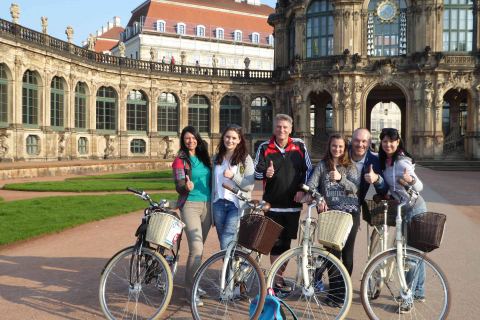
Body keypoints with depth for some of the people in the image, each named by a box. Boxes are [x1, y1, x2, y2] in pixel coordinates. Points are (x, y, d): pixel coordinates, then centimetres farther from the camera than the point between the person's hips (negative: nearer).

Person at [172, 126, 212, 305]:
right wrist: (186, 186, -33)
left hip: (207, 205, 5)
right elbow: (179, 186, -10)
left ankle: (194, 282, 24)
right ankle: (190, 291, -6)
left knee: (199, 247, 10)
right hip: (190, 205, -5)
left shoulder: (204, 157, 13)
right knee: (196, 248, -15)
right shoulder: (180, 160, -3)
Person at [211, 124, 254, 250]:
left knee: (227, 242, -14)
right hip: (219, 203, 5)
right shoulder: (217, 158, 13)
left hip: (237, 205, -5)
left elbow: (249, 186, -8)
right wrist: (211, 204, 18)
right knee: (222, 240, 10)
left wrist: (233, 176, -20)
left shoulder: (245, 159, -2)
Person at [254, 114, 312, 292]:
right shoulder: (264, 148, 3)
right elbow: (256, 172, 4)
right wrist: (266, 173, -18)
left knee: (286, 241, 5)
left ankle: (278, 276, 20)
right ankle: (277, 278, 13)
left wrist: (302, 190, -2)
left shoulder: (299, 146, 4)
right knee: (276, 241, 0)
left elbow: (308, 170, 9)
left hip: (293, 203, 1)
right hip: (272, 203, -1)